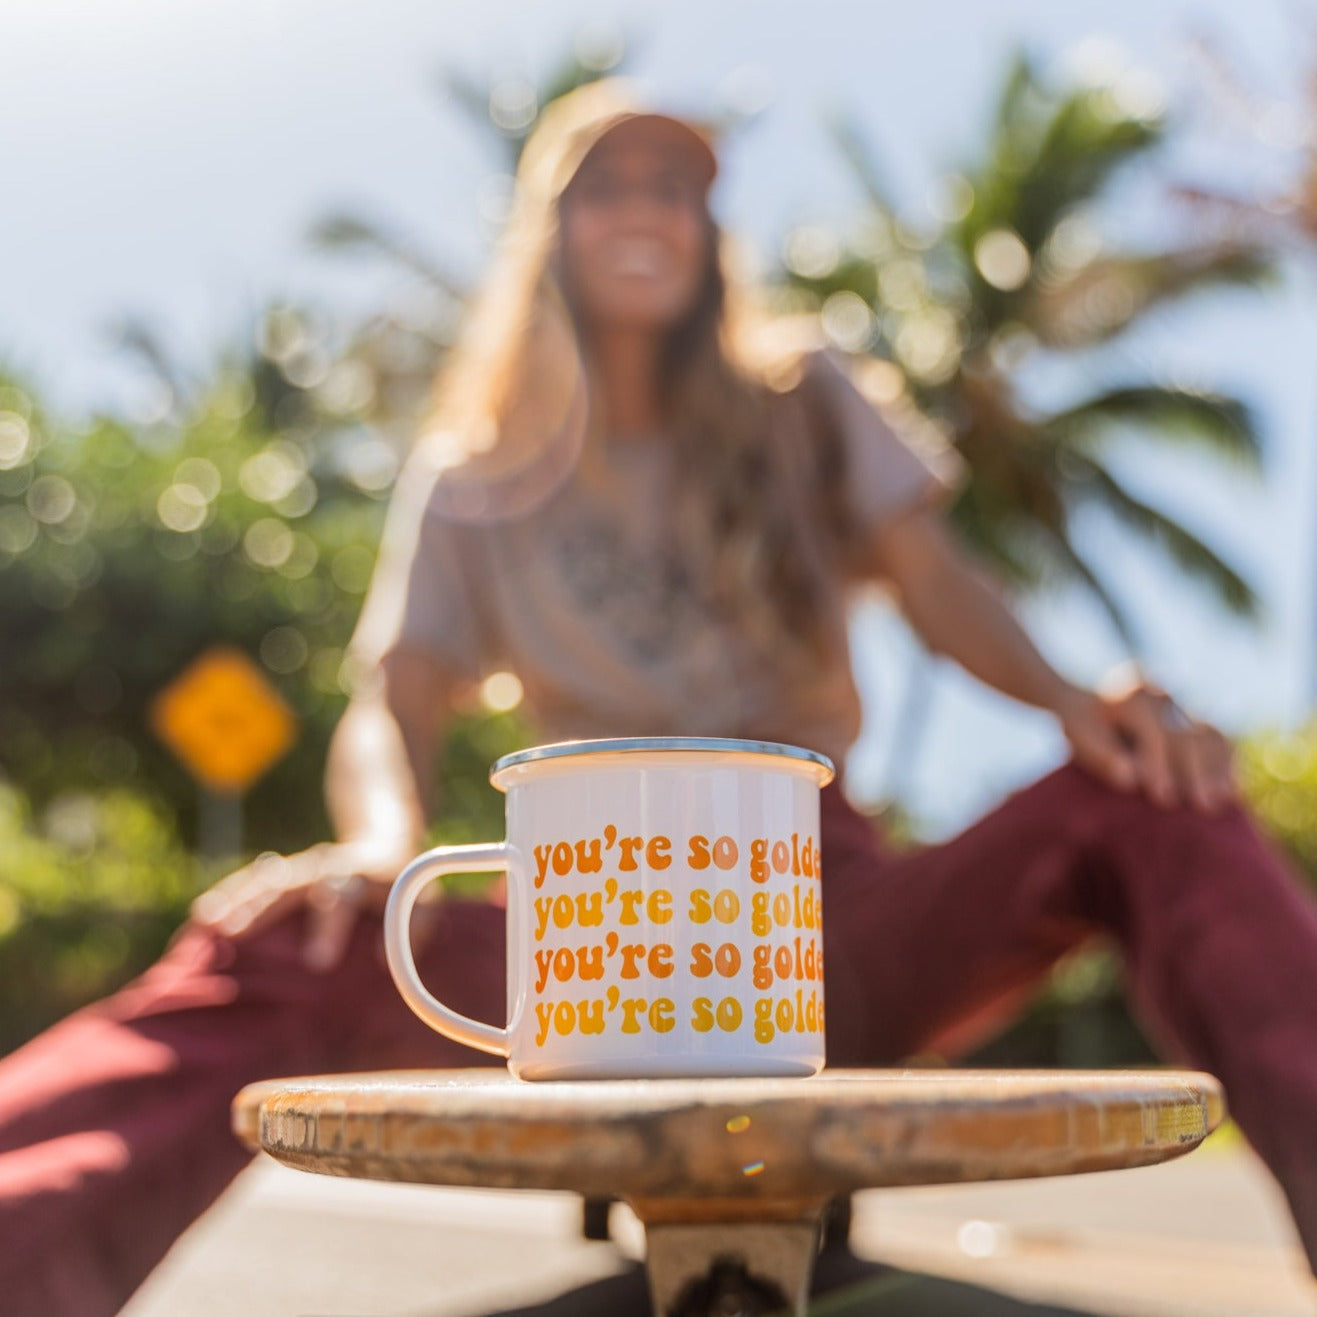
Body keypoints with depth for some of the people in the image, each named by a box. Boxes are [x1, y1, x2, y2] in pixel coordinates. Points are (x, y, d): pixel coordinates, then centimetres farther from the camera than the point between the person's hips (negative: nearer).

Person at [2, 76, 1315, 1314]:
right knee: (288, 945, -28)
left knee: (1148, 796, -27)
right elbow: (393, 705, -2)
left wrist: (1071, 696, -23)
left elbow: (931, 577, 0)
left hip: (833, 913, 1)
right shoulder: (473, 479, 9)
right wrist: (382, 841, -28)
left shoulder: (799, 402, 11)